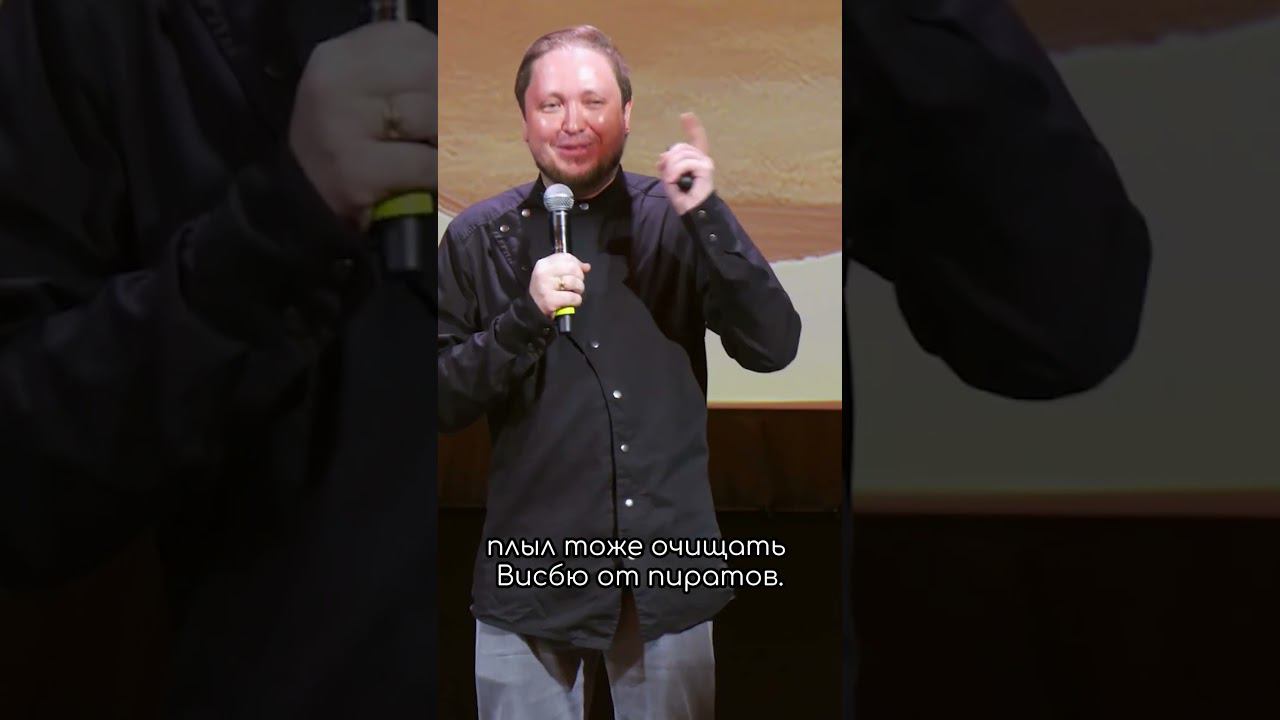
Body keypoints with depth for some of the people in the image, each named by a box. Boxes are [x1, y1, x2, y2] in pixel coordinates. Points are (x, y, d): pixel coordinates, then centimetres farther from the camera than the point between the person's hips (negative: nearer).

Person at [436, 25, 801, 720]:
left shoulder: (675, 220, 0)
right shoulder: (479, 236, -1)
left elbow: (774, 347, -7)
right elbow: (444, 403, -3)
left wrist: (708, 217, -16)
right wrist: (525, 316, -18)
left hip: (671, 568, 1)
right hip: (533, 571, -1)